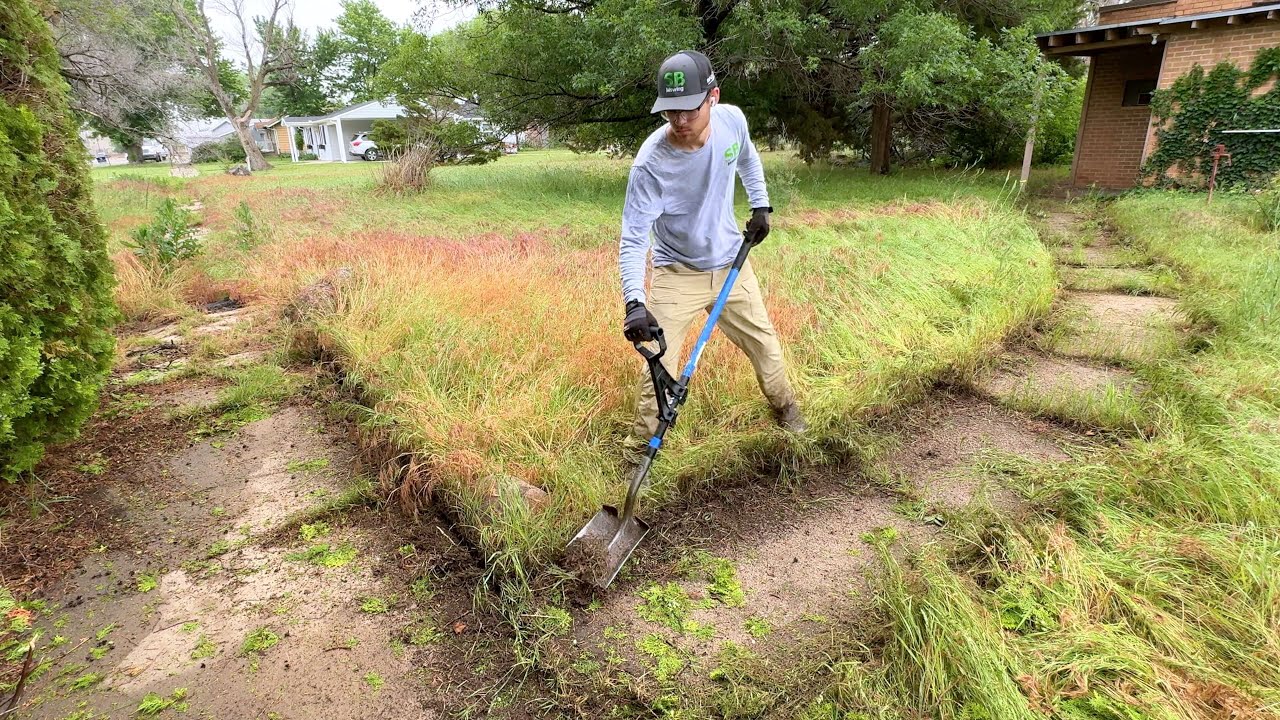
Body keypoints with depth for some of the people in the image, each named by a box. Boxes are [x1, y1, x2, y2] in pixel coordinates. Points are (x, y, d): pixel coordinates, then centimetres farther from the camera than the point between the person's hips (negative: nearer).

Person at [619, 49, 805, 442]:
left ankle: (783, 405, 44)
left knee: (766, 345, 16)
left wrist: (760, 206, 7)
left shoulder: (732, 119, -15)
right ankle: (642, 444, 12)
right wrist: (635, 302, -43)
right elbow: (632, 240, -30)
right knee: (660, 369, -10)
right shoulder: (651, 163, -29)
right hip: (677, 274, -4)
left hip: (731, 264, 4)